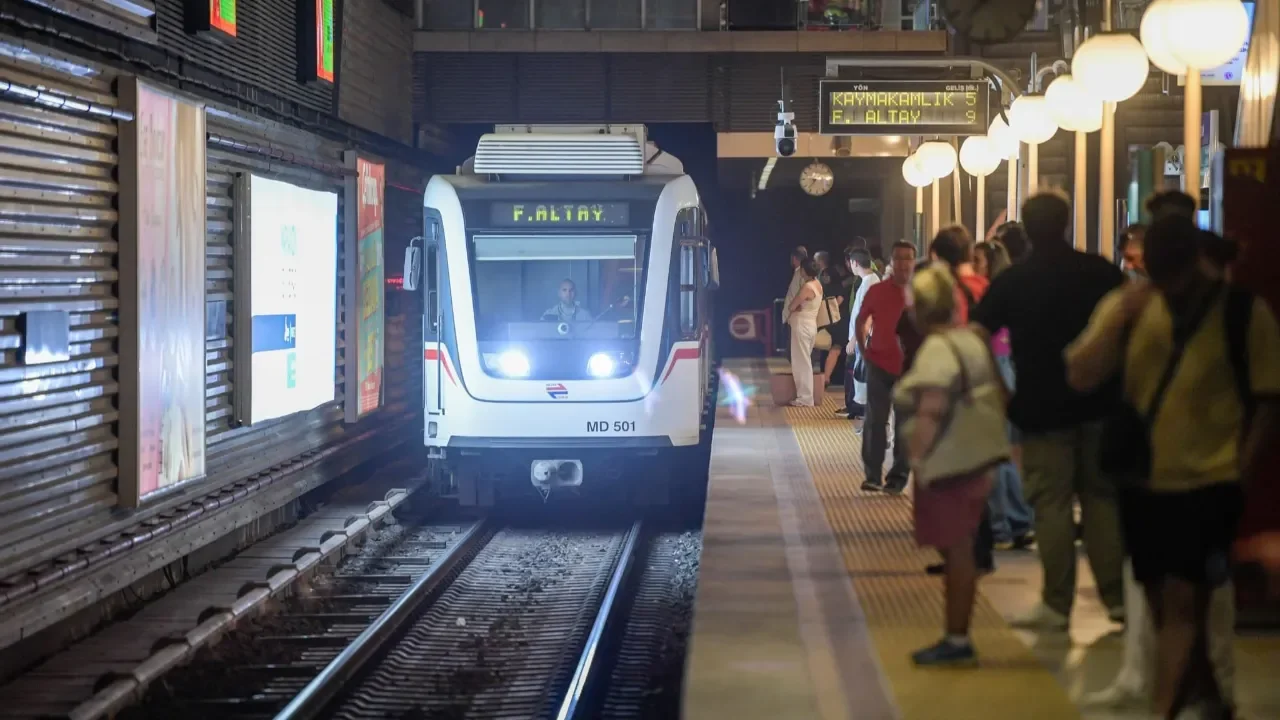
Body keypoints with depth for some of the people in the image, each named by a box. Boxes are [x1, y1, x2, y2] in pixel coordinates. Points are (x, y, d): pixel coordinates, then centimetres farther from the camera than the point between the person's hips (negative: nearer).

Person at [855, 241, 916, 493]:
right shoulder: (877, 291, -1)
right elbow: (860, 321, 11)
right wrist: (863, 349, 5)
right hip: (879, 365, 0)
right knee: (875, 421, -2)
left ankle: (898, 476, 14)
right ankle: (872, 475, 3)